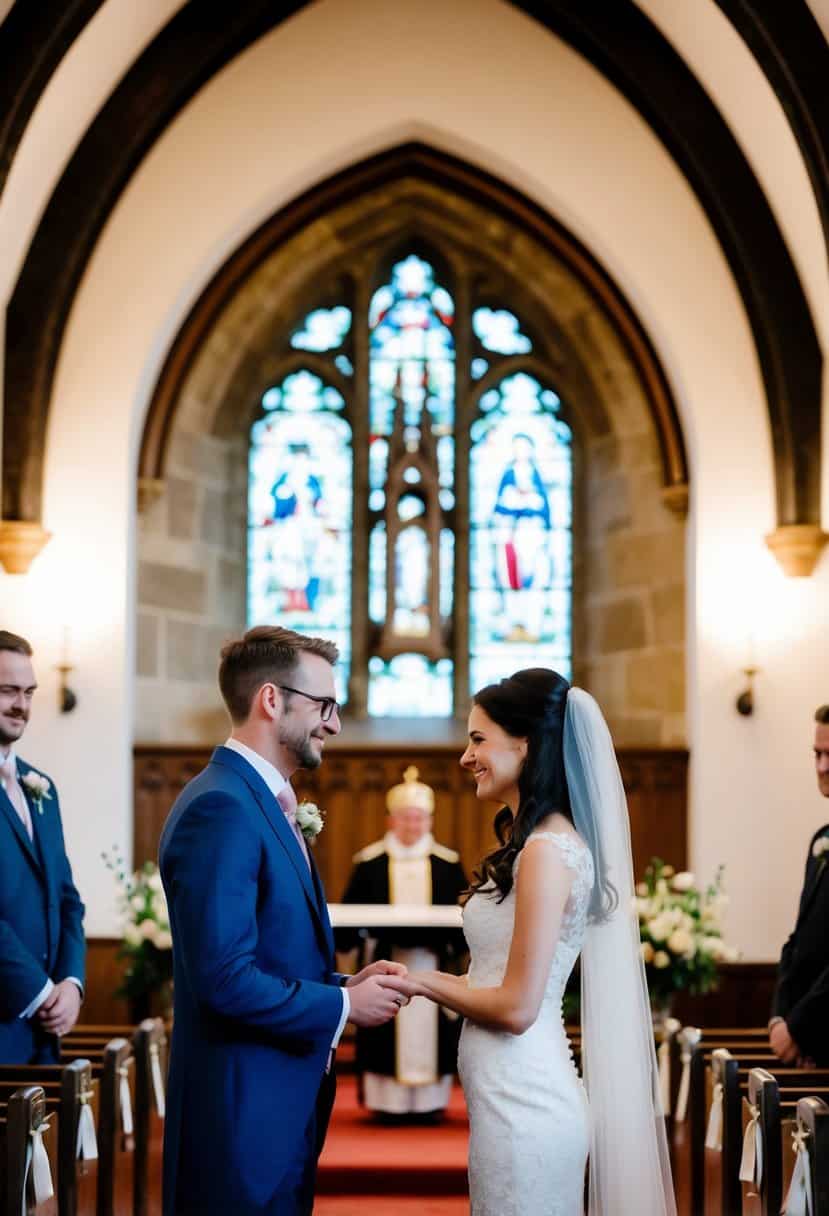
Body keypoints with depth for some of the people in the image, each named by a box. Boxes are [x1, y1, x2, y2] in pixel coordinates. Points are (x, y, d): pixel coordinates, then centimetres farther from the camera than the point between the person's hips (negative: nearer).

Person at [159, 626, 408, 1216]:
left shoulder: (268, 802, 13)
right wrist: (343, 1006, -13)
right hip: (243, 1119, -10)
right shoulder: (221, 806, -18)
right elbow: (225, 979, -25)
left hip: (283, 1112, 10)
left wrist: (347, 985, 4)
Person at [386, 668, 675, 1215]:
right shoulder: (545, 841, 11)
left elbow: (516, 1008, -18)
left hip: (522, 1103, -9)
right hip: (524, 1093, 9)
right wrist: (426, 980, 10)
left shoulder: (547, 851, -18)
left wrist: (424, 983, -6)